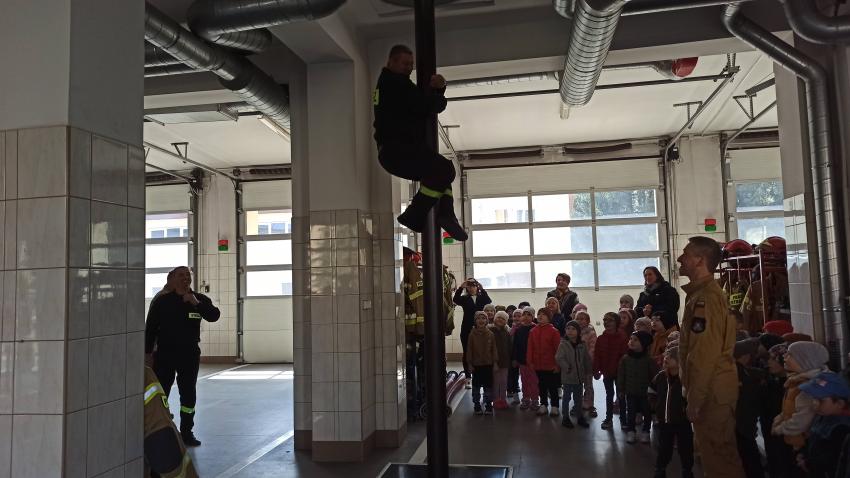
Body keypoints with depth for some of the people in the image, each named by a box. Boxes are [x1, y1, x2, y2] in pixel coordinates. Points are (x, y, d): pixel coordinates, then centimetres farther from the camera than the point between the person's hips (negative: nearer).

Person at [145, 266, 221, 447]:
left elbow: (214, 316, -14)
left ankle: (186, 432, 17)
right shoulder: (162, 301, -2)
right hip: (165, 354, -1)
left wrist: (196, 303, -26)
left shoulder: (200, 299, 2)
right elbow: (150, 327, 1)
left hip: (190, 354, 2)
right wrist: (147, 352, -2)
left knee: (189, 394, 7)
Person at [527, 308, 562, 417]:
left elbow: (557, 348, -9)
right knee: (542, 386, 13)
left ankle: (554, 406, 16)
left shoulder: (553, 331, -9)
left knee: (552, 387, 6)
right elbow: (530, 348, 5)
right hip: (538, 365, 4)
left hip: (551, 365, -4)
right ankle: (543, 405, 24)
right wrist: (530, 362, 0)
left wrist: (557, 364, -11)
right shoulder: (533, 331, 4)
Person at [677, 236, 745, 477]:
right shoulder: (701, 293, 13)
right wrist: (692, 393, 21)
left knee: (718, 456, 0)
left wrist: (694, 400, -19)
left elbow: (705, 355, -23)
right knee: (716, 452, 18)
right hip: (712, 387, 10)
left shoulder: (705, 297, -18)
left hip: (712, 392, -10)